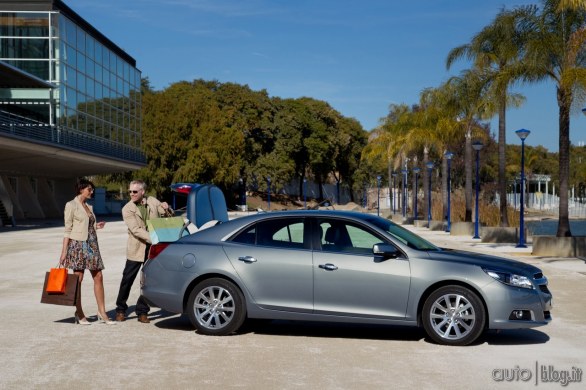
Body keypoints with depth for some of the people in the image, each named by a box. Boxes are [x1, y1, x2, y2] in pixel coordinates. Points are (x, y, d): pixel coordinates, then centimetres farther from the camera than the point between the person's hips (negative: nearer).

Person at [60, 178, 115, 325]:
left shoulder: (88, 207, 16)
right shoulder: (71, 205, -4)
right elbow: (67, 230, -7)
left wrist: (97, 226, 1)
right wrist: (64, 251, -10)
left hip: (92, 244, 7)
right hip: (78, 244, -7)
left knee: (98, 277, 2)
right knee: (78, 279, -1)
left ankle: (102, 313, 6)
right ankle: (79, 314, 7)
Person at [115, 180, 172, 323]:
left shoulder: (152, 201, 4)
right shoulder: (127, 209, -7)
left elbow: (169, 215, 14)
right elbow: (135, 230, -17)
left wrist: (167, 208, -11)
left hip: (153, 248, 3)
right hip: (136, 249, -3)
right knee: (127, 279, 3)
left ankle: (142, 312, 15)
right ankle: (121, 309, 18)